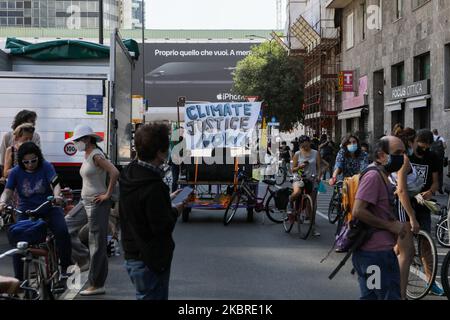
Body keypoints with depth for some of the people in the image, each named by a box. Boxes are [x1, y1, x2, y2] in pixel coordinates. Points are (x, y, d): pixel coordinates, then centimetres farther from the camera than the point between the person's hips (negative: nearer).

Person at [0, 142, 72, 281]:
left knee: (62, 232, -24)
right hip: (26, 212, 1)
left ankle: (65, 267, -7)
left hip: (49, 209, -1)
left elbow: (56, 184, -18)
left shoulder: (46, 167, -8)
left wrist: (56, 196, -41)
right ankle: (18, 279, -3)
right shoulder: (15, 172, -3)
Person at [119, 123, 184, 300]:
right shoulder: (154, 187, -26)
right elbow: (162, 226, -23)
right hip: (149, 261, -9)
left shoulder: (129, 173, 3)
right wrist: (175, 211, -5)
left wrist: (167, 199, 12)